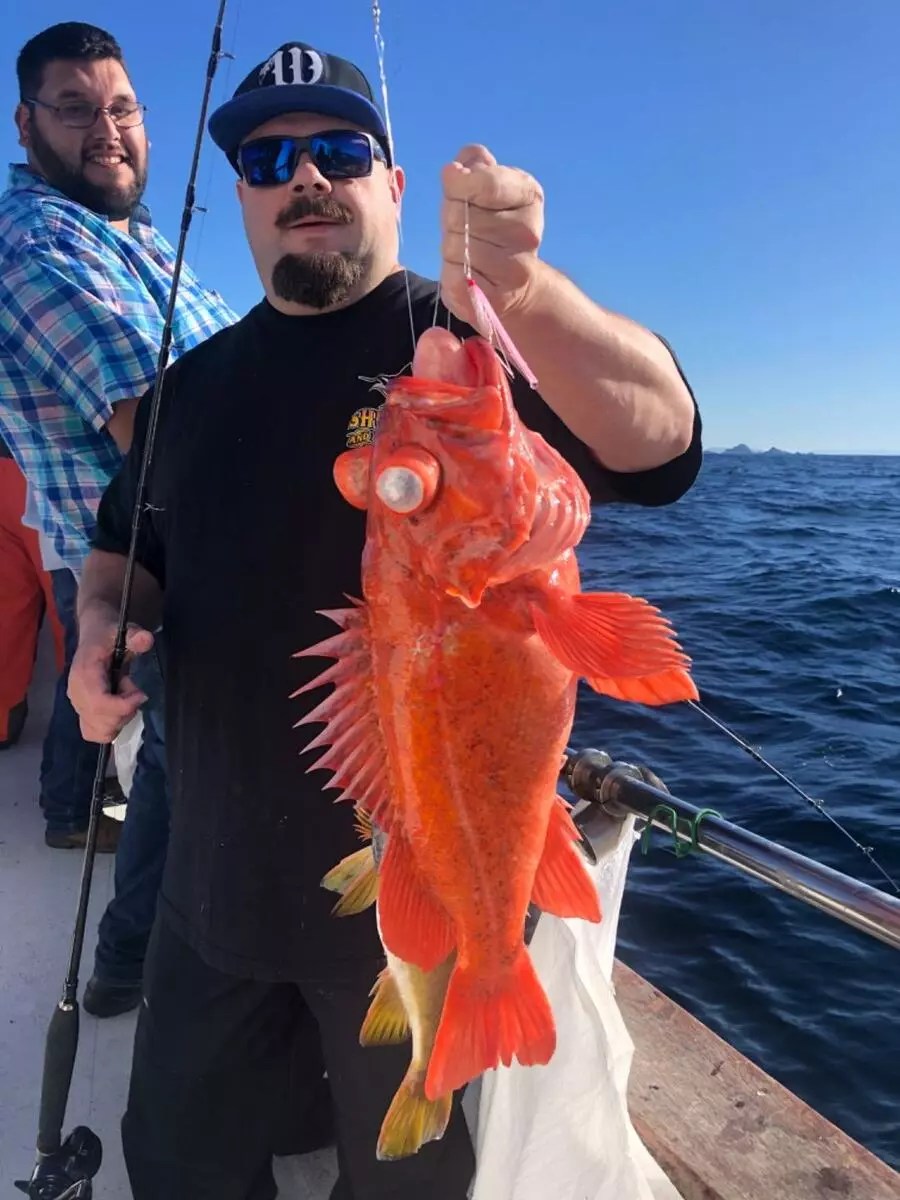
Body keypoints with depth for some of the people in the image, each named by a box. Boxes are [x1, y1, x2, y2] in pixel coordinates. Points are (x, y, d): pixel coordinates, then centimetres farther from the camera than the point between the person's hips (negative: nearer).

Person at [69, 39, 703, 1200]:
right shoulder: (194, 385, 8)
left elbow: (659, 445, -24)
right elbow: (123, 546, 17)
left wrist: (521, 289, -42)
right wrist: (104, 619, -5)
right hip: (218, 875, 5)